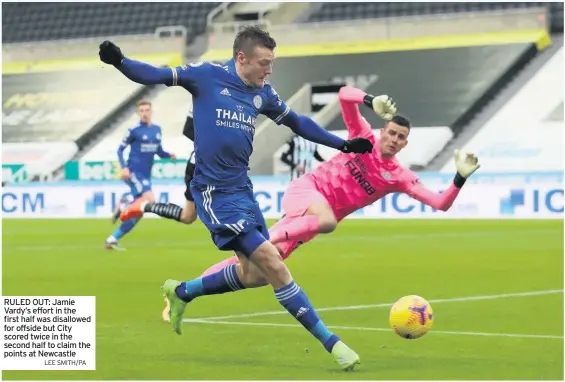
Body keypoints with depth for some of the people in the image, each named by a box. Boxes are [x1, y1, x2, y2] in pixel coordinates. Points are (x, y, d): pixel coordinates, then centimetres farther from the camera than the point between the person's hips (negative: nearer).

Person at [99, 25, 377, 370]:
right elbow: (155, 75, -13)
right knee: (275, 266, -13)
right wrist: (120, 61, -31)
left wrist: (343, 144, 22)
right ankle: (330, 342, -7)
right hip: (215, 193, -8)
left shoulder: (263, 93, 7)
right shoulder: (207, 76, -10)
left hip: (242, 189, 8)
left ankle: (181, 293, 37)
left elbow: (297, 122, 21)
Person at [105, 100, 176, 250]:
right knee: (150, 199, -25)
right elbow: (120, 149, -1)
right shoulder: (134, 130, -7)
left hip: (145, 176, 7)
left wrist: (169, 154, -2)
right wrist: (124, 167, -16)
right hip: (134, 173, -7)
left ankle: (112, 240, 12)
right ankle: (122, 206, -2)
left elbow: (159, 151, 20)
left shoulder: (157, 129, 12)